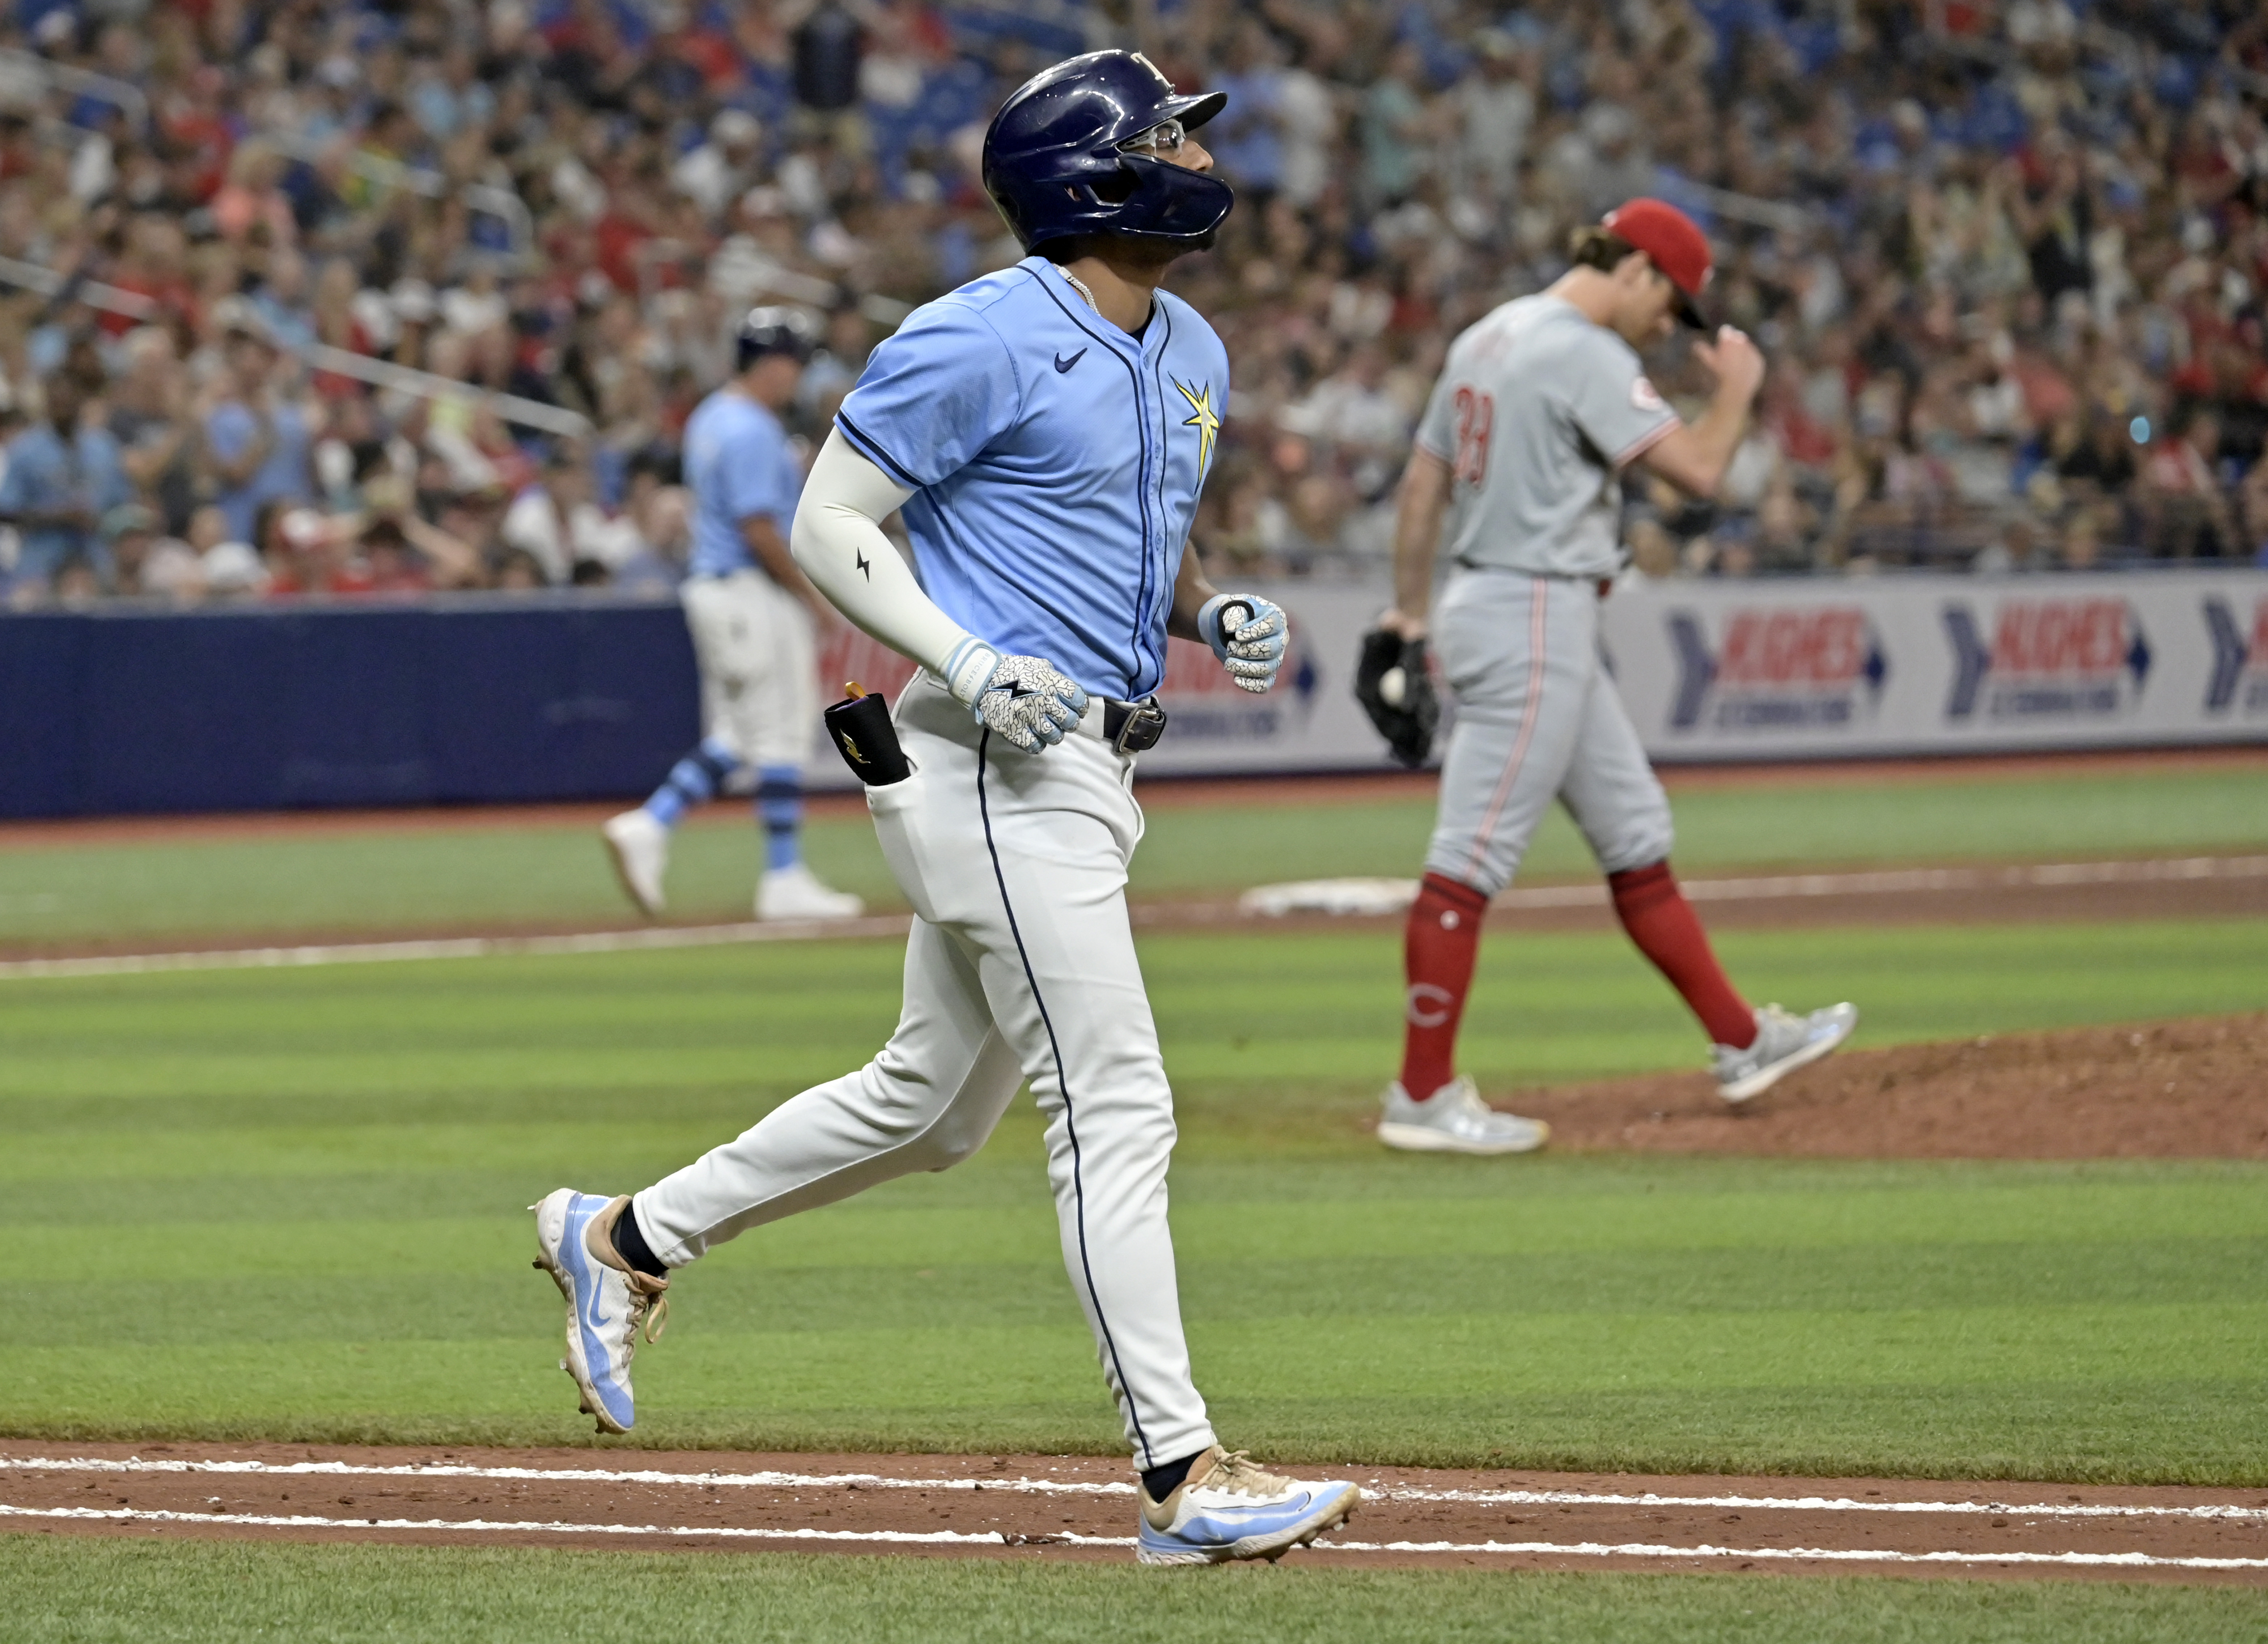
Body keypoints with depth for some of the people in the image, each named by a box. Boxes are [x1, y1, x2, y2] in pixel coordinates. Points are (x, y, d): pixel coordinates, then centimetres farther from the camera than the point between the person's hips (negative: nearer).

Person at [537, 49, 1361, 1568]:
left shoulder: (1192, 354, 14)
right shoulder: (985, 341, -13)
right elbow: (828, 525, -10)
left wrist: (1214, 616, 5)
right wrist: (968, 662, -22)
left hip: (1094, 764, 10)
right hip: (1000, 774, -10)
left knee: (933, 1106, 18)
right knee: (1117, 1112, -11)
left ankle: (627, 1239, 32)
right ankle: (1183, 1477, -9)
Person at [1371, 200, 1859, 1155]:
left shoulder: (1487, 339, 14)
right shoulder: (1586, 355, -15)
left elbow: (1422, 480, 18)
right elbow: (1697, 469, -20)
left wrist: (1410, 612, 21)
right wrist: (1738, 387, -1)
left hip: (1485, 603, 11)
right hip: (1534, 618, -11)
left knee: (1636, 835, 15)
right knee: (1474, 858, -8)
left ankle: (1743, 1042, 20)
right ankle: (1422, 1098, -6)